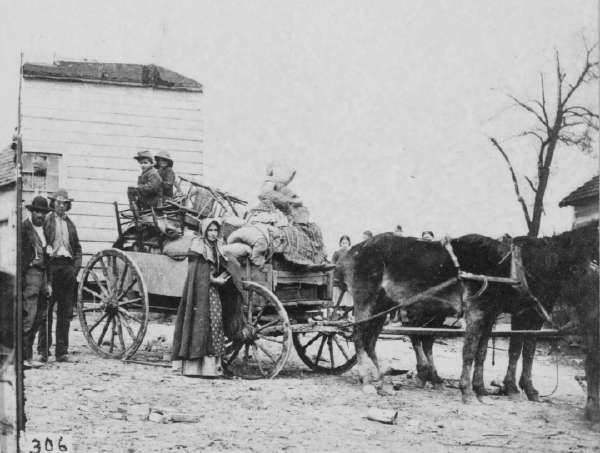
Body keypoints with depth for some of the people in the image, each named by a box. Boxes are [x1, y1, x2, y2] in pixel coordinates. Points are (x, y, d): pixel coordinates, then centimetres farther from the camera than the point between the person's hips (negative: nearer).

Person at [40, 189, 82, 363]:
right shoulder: (46, 220, 3)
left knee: (65, 312, 3)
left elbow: (77, 248, 21)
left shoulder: (70, 224, 19)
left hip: (68, 266, 5)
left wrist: (76, 266, 8)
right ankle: (43, 349, -1)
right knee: (46, 310, -5)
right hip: (51, 265, -5)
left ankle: (62, 351, 5)